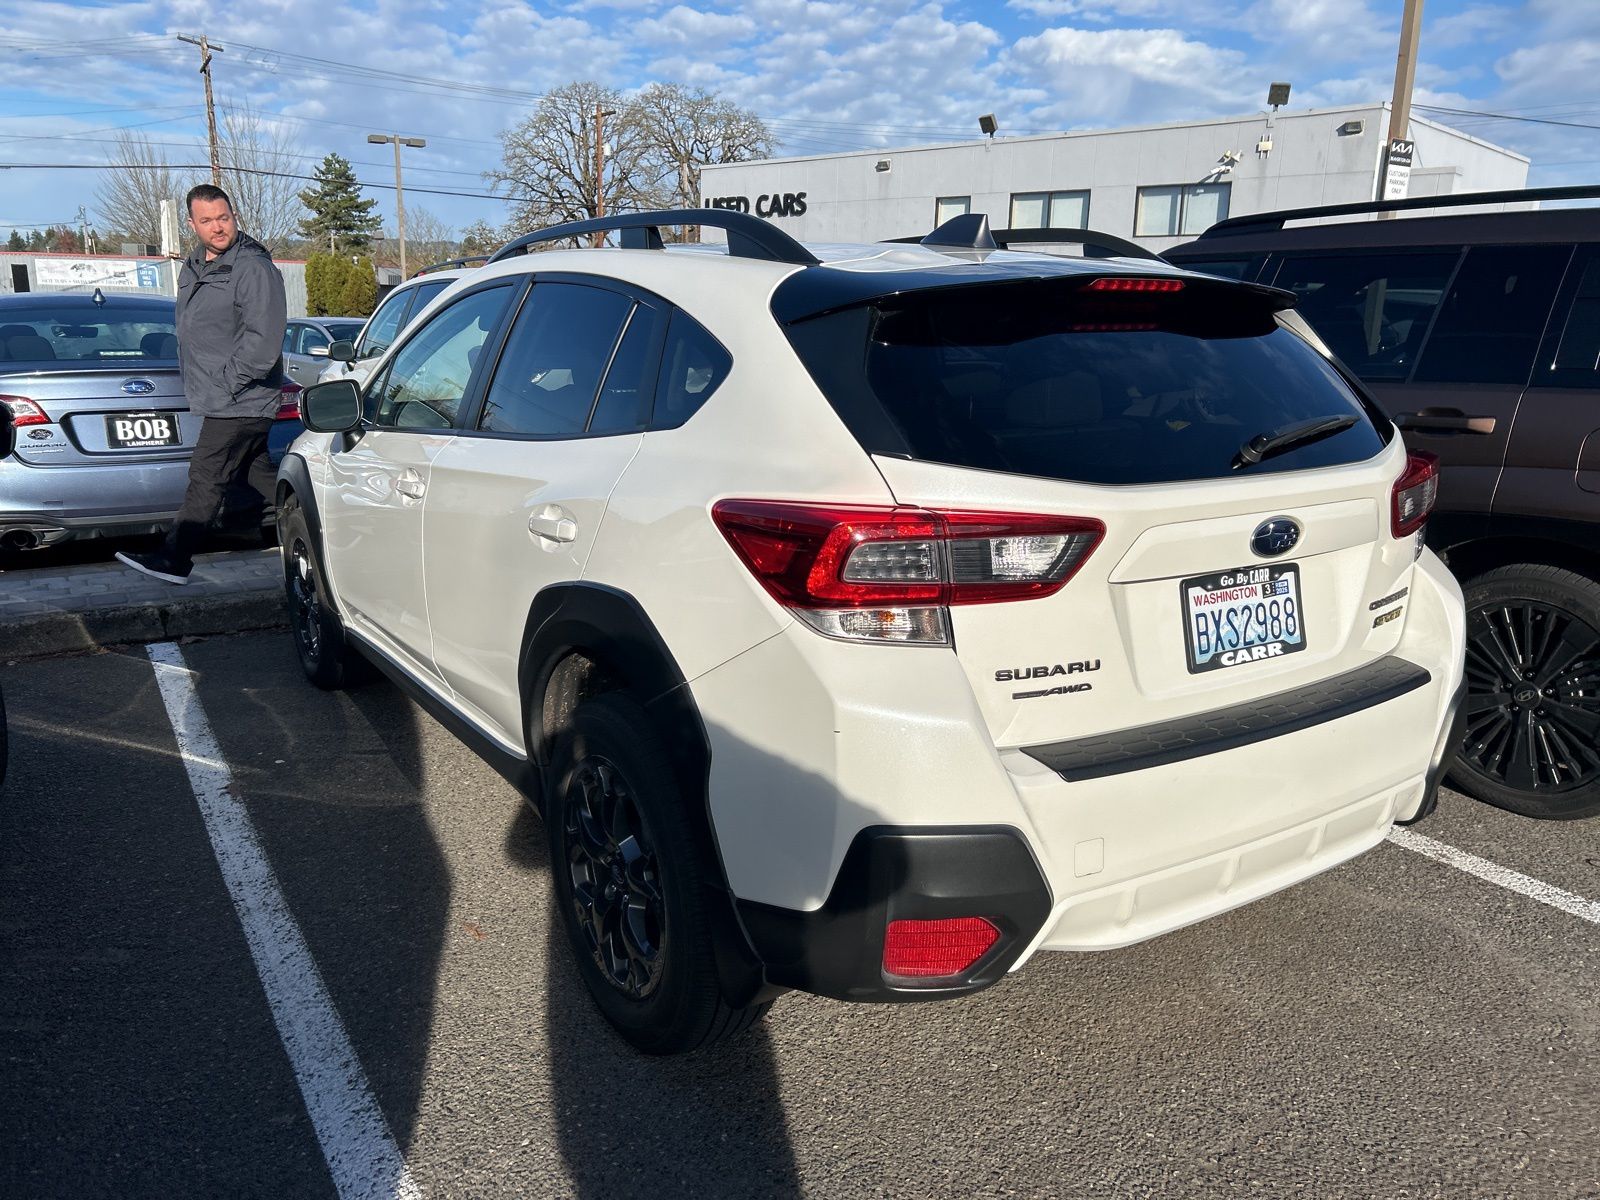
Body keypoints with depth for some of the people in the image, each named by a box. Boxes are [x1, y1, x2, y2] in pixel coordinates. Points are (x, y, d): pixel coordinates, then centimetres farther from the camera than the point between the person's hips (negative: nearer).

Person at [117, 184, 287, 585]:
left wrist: (225, 383, -17)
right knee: (259, 474, 14)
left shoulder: (253, 268, -15)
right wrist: (197, 383, 17)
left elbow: (264, 340, -22)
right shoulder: (194, 267, 15)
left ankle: (174, 559, 3)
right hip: (216, 401, 10)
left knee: (206, 479, -4)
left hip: (238, 404, -10)